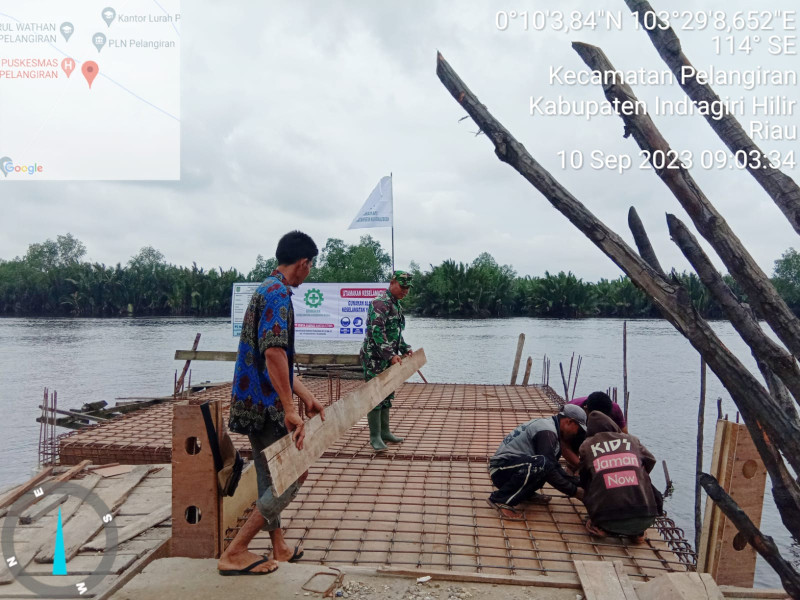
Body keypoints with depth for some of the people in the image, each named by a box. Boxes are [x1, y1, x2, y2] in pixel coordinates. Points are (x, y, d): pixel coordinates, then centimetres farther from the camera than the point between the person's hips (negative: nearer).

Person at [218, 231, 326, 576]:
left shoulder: (267, 290, 16)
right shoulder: (278, 294, -17)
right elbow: (273, 353, -29)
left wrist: (306, 396, 19)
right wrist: (290, 409, -28)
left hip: (257, 404, 10)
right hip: (266, 405, -10)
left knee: (271, 477, 18)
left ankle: (278, 548, 31)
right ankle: (234, 553, 5)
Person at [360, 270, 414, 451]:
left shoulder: (397, 306, 15)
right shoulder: (380, 303, -15)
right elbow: (377, 332, -25)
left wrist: (405, 348, 10)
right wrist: (391, 355, -29)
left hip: (389, 359, 9)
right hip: (375, 358, -9)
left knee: (387, 395, 14)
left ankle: (384, 431, 24)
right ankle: (375, 436, 2)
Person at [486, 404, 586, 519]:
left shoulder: (547, 424, 13)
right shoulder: (547, 431, -17)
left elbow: (554, 466, 19)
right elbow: (550, 472, -20)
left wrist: (577, 483, 13)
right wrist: (574, 491, -9)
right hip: (500, 469, -10)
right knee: (541, 463, -35)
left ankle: (526, 493, 13)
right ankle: (500, 499, -21)